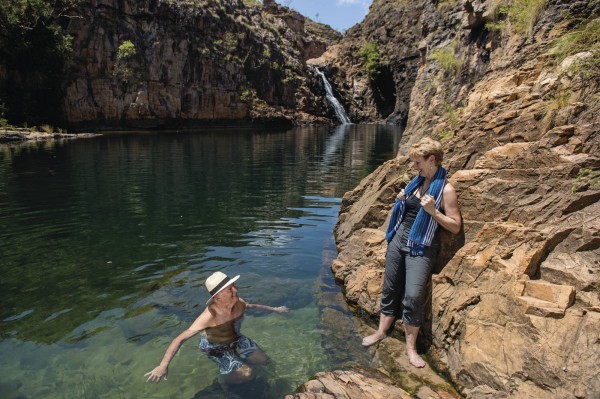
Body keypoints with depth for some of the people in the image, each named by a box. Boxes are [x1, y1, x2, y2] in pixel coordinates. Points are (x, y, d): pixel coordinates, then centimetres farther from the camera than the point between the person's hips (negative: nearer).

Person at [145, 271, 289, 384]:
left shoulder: (239, 303, -22)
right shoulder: (210, 316, -40)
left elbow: (254, 306, 3)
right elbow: (181, 338, -39)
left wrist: (274, 309, 13)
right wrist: (163, 365, -48)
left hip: (235, 339, 6)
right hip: (215, 346, -6)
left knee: (263, 360, 6)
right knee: (247, 374, -18)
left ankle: (235, 360, 28)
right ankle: (227, 380, 13)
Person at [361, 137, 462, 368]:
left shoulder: (445, 189, -10)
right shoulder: (417, 182, 10)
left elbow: (455, 226, -10)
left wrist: (432, 211, -22)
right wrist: (402, 201, 4)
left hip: (421, 248, -6)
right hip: (398, 240, 7)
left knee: (413, 296, -14)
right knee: (390, 289, 12)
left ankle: (411, 347, 4)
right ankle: (381, 331, 27)